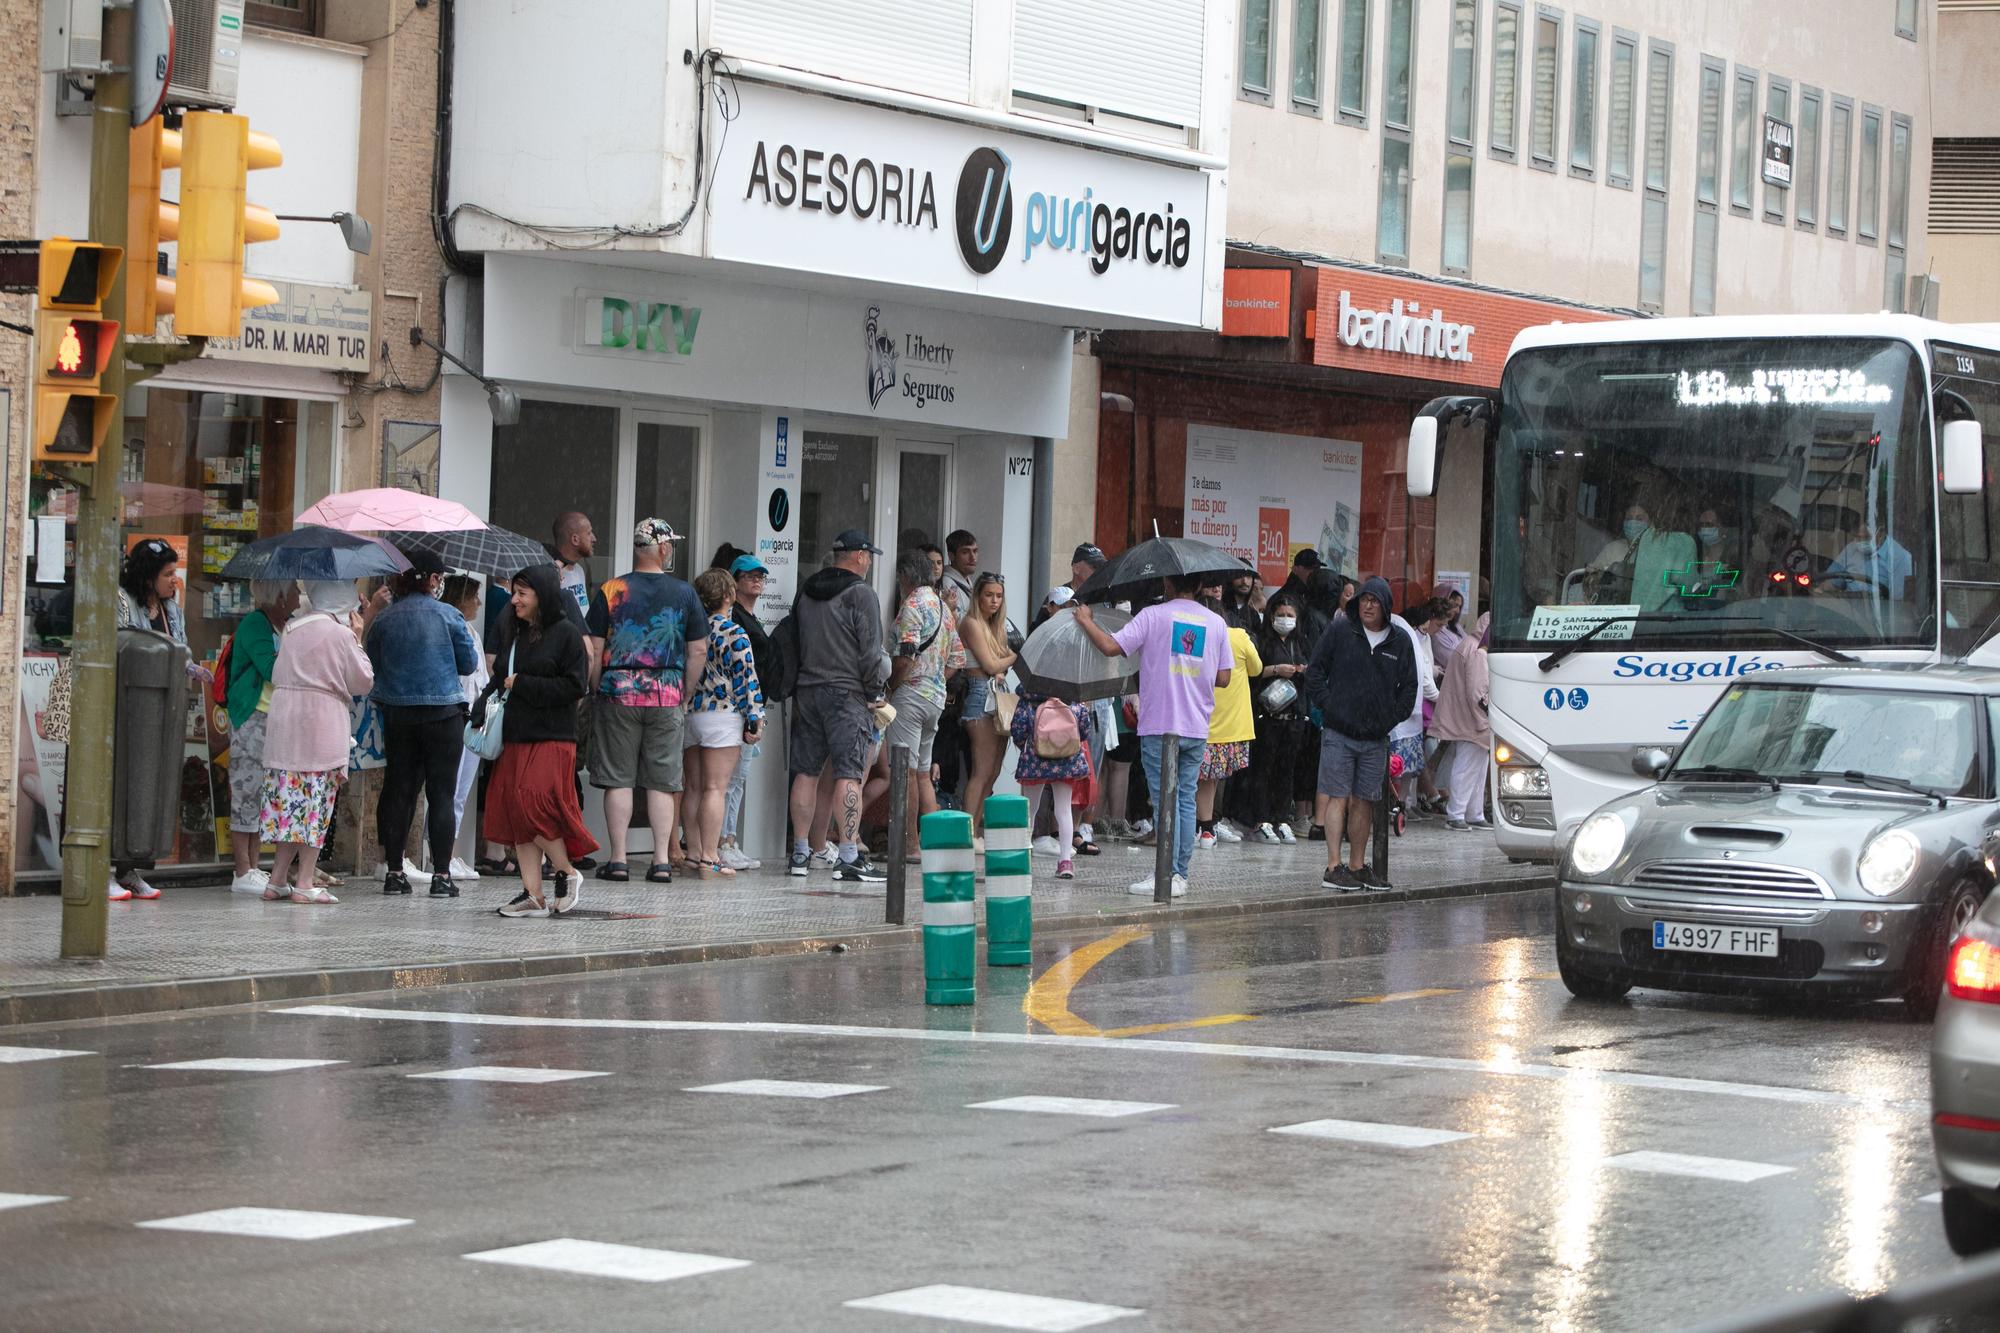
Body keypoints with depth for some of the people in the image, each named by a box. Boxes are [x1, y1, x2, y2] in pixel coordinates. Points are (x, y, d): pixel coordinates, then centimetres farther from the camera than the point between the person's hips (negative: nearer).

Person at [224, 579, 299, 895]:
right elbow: (272, 669, -20)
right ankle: (243, 873, -5)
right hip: (252, 718, -8)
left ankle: (253, 869, 14)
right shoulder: (255, 624, -11)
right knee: (248, 791, -6)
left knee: (263, 798, 9)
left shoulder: (290, 625, 15)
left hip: (278, 720, 8)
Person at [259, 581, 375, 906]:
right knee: (316, 806, -1)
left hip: (283, 724, 6)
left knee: (289, 806, 9)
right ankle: (304, 882, -3)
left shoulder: (293, 630, 12)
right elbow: (363, 681, -2)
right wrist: (357, 640, 6)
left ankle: (278, 881, 8)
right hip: (321, 729, -6)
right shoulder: (339, 635, -8)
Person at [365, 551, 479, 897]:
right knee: (441, 793, 1)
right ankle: (441, 874, -2)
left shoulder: (384, 618, 1)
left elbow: (371, 663, 8)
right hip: (443, 712, -3)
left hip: (397, 712, 3)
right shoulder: (448, 615, -6)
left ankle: (394, 871, 11)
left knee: (398, 791, 10)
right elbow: (469, 664, 1)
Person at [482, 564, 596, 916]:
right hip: (515, 739, 7)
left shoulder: (565, 633, -5)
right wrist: (482, 712, -2)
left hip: (551, 740, -7)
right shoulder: (517, 634, 16)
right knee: (515, 809, 2)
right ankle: (532, 894, 6)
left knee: (532, 807, -18)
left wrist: (522, 685, -11)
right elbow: (499, 679, 17)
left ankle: (568, 873, 2)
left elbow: (575, 686, -12)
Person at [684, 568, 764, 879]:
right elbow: (746, 678, -12)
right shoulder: (734, 634, -10)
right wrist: (755, 719, -8)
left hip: (689, 713, 6)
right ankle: (709, 858, -11)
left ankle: (694, 853, 15)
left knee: (694, 788, 12)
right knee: (715, 788, -7)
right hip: (722, 715, -6)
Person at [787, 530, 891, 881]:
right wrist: (874, 693, 0)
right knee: (849, 774, -9)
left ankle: (800, 853, 15)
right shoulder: (860, 593, -8)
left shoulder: (806, 592, 14)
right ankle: (849, 858, -15)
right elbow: (870, 651, -11)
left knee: (806, 771, 11)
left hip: (806, 690, 7)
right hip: (846, 693, -7)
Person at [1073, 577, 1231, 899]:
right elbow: (1223, 677, 8)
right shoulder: (1216, 623, 7)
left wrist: (1085, 620, 4)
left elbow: (1110, 647, -12)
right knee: (1186, 799, 9)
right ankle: (1181, 875, 9)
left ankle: (1169, 875, -8)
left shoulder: (1154, 615, -5)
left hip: (1160, 725, -4)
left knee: (1166, 800, -3)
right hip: (1197, 728, 4)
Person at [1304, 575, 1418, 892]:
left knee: (1364, 801, 8)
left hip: (1375, 736, 3)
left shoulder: (1400, 642, 7)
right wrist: (1327, 705, -6)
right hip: (1339, 734, -3)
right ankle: (1333, 868, -7)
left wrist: (1392, 717, 5)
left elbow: (1409, 687, 15)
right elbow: (1315, 670, 3)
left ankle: (1357, 866, 16)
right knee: (1338, 798, -5)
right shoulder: (1339, 631, -1)